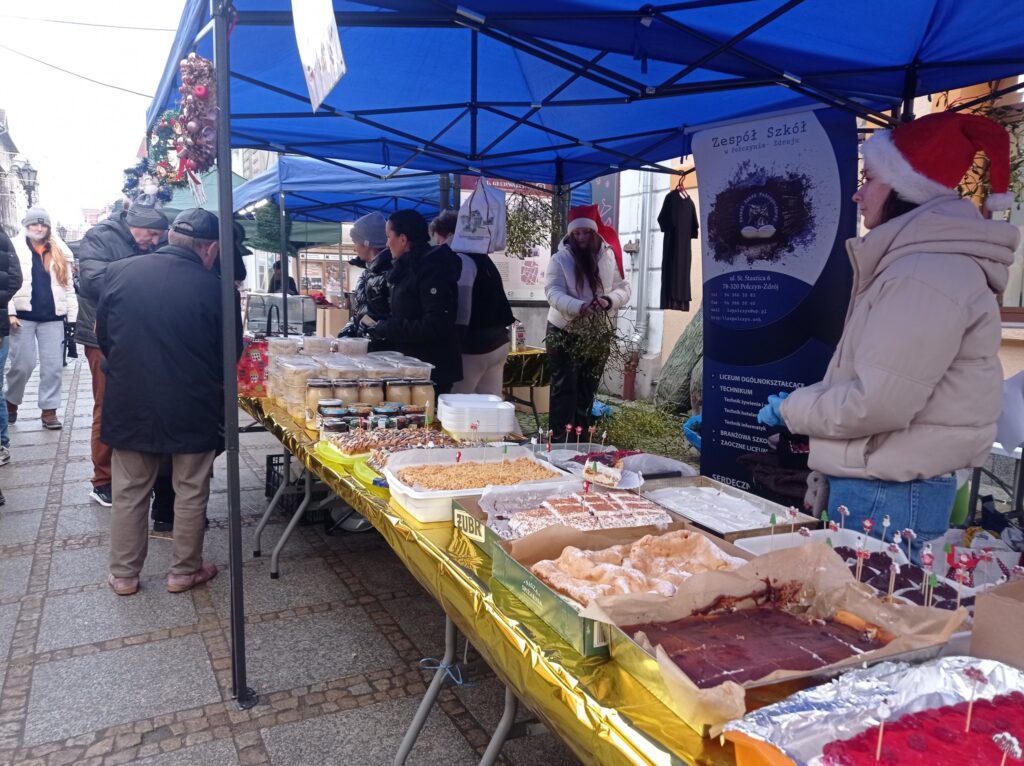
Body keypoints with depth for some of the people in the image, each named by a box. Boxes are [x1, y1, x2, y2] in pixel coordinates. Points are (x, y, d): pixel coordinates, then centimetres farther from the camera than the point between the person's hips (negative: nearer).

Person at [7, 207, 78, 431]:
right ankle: (11, 402, 23)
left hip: (52, 317, 3)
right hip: (23, 316, -2)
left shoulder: (60, 252, 11)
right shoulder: (14, 248, 2)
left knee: (53, 366, 1)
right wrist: (9, 311, -11)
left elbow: (68, 286, 11)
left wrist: (73, 316, 5)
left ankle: (49, 410, 9)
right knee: (22, 364, 0)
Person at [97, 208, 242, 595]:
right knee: (191, 491, 14)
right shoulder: (215, 289, -14)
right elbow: (231, 351, -2)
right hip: (193, 408, -3)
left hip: (129, 403, 3)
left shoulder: (120, 272, -5)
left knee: (129, 491, 16)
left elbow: (103, 334, 7)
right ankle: (184, 571, 26)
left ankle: (124, 574, 28)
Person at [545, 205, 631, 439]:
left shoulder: (609, 258, 0)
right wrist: (580, 307, -37)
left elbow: (623, 289, 1)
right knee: (564, 388, -3)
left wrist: (609, 300, -23)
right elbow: (553, 292, -19)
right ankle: (559, 440, 2)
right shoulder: (560, 259, -8)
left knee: (587, 389, 13)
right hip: (564, 333, -3)